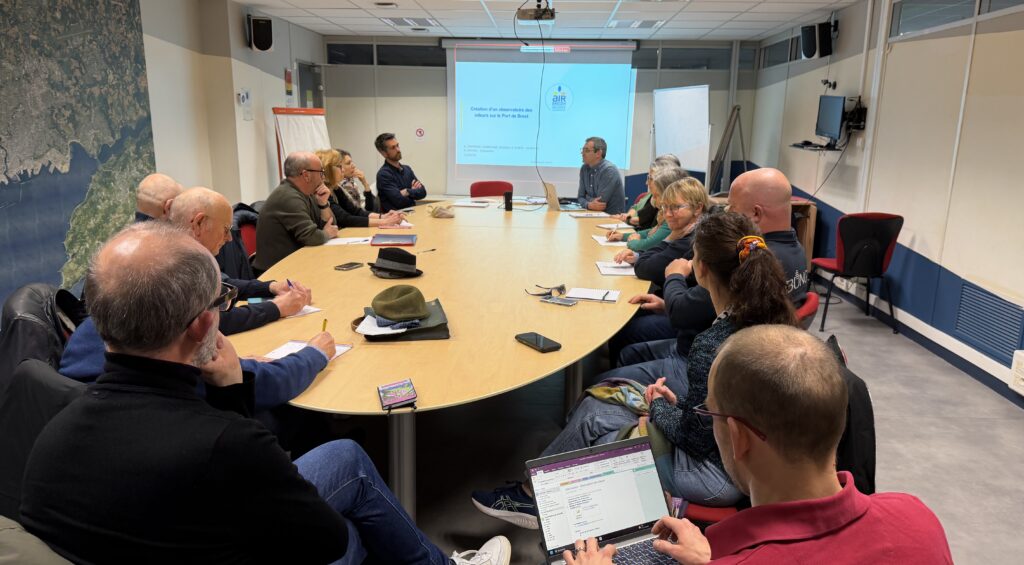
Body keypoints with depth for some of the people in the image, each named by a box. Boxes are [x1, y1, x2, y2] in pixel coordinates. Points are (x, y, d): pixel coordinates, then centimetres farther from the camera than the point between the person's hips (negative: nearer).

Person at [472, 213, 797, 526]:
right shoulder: (771, 311, -6)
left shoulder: (711, 346, -32)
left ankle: (531, 495, 25)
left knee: (593, 415, 1)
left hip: (719, 473, -9)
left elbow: (693, 438, -21)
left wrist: (658, 404, -3)